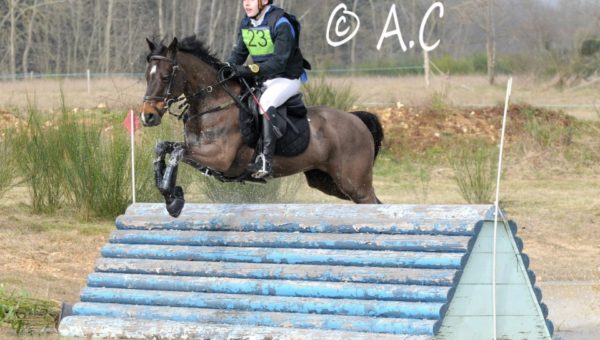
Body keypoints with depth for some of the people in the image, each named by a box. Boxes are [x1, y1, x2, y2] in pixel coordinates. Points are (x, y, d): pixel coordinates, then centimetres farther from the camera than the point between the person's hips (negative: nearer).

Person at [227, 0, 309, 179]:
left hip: (287, 78, -8)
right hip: (261, 78, 9)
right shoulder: (246, 23, 6)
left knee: (266, 102, -34)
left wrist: (251, 69, -37)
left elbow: (279, 61, -26)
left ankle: (266, 159, -41)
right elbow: (239, 53, 7)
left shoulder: (280, 23, -19)